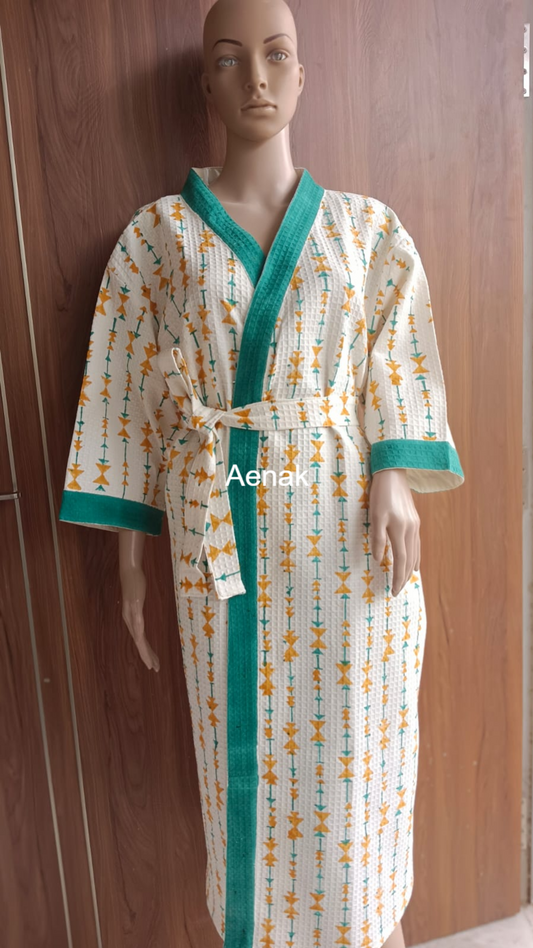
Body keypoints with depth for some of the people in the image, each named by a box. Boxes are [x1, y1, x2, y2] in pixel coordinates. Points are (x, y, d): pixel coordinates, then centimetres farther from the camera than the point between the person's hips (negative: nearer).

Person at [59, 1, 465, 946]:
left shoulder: (366, 227, 8)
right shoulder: (159, 233, 4)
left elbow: (397, 363, 3)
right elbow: (126, 399, 2)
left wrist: (393, 479, -15)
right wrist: (131, 555, 1)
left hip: (343, 523, 1)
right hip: (216, 531, 0)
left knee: (347, 741, 11)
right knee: (245, 742, 13)